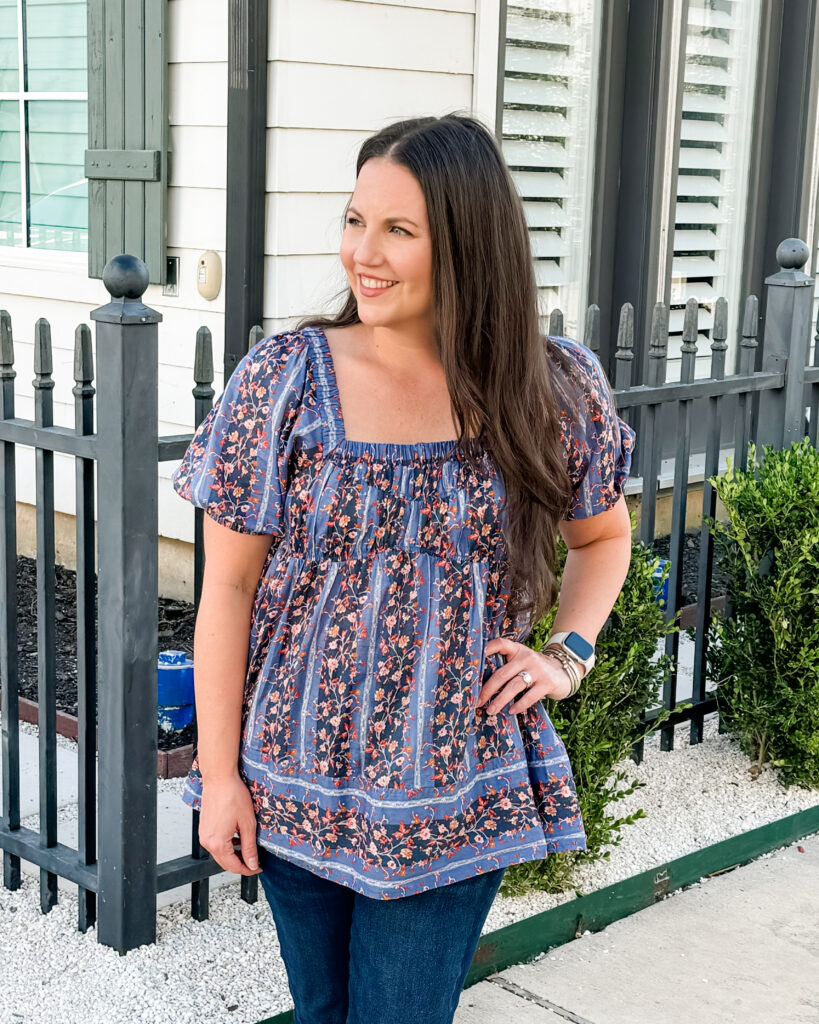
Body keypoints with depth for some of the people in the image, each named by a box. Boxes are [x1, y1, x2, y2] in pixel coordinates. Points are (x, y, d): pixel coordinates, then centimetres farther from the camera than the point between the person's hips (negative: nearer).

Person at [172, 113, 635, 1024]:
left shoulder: (553, 390, -4)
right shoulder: (283, 382, -8)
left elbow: (604, 535, 14)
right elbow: (228, 586, -5)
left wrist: (568, 654, -3)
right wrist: (219, 775, -4)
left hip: (453, 801, 0)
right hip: (295, 784, 1)